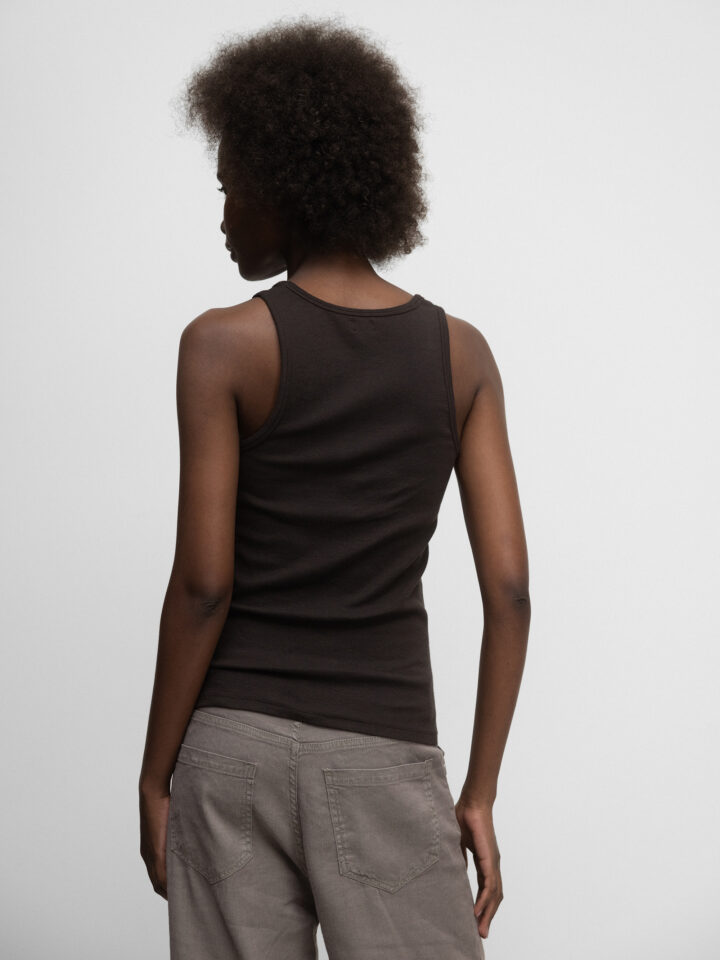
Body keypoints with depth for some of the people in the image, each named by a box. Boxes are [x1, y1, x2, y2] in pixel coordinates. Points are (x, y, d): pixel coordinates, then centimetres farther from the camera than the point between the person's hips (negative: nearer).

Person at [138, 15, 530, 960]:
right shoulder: (462, 354, 5)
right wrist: (480, 793, 5)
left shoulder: (226, 345, -4)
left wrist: (155, 775, 2)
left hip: (237, 741, -1)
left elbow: (204, 582, -8)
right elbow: (509, 587, 0)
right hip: (388, 749, 2)